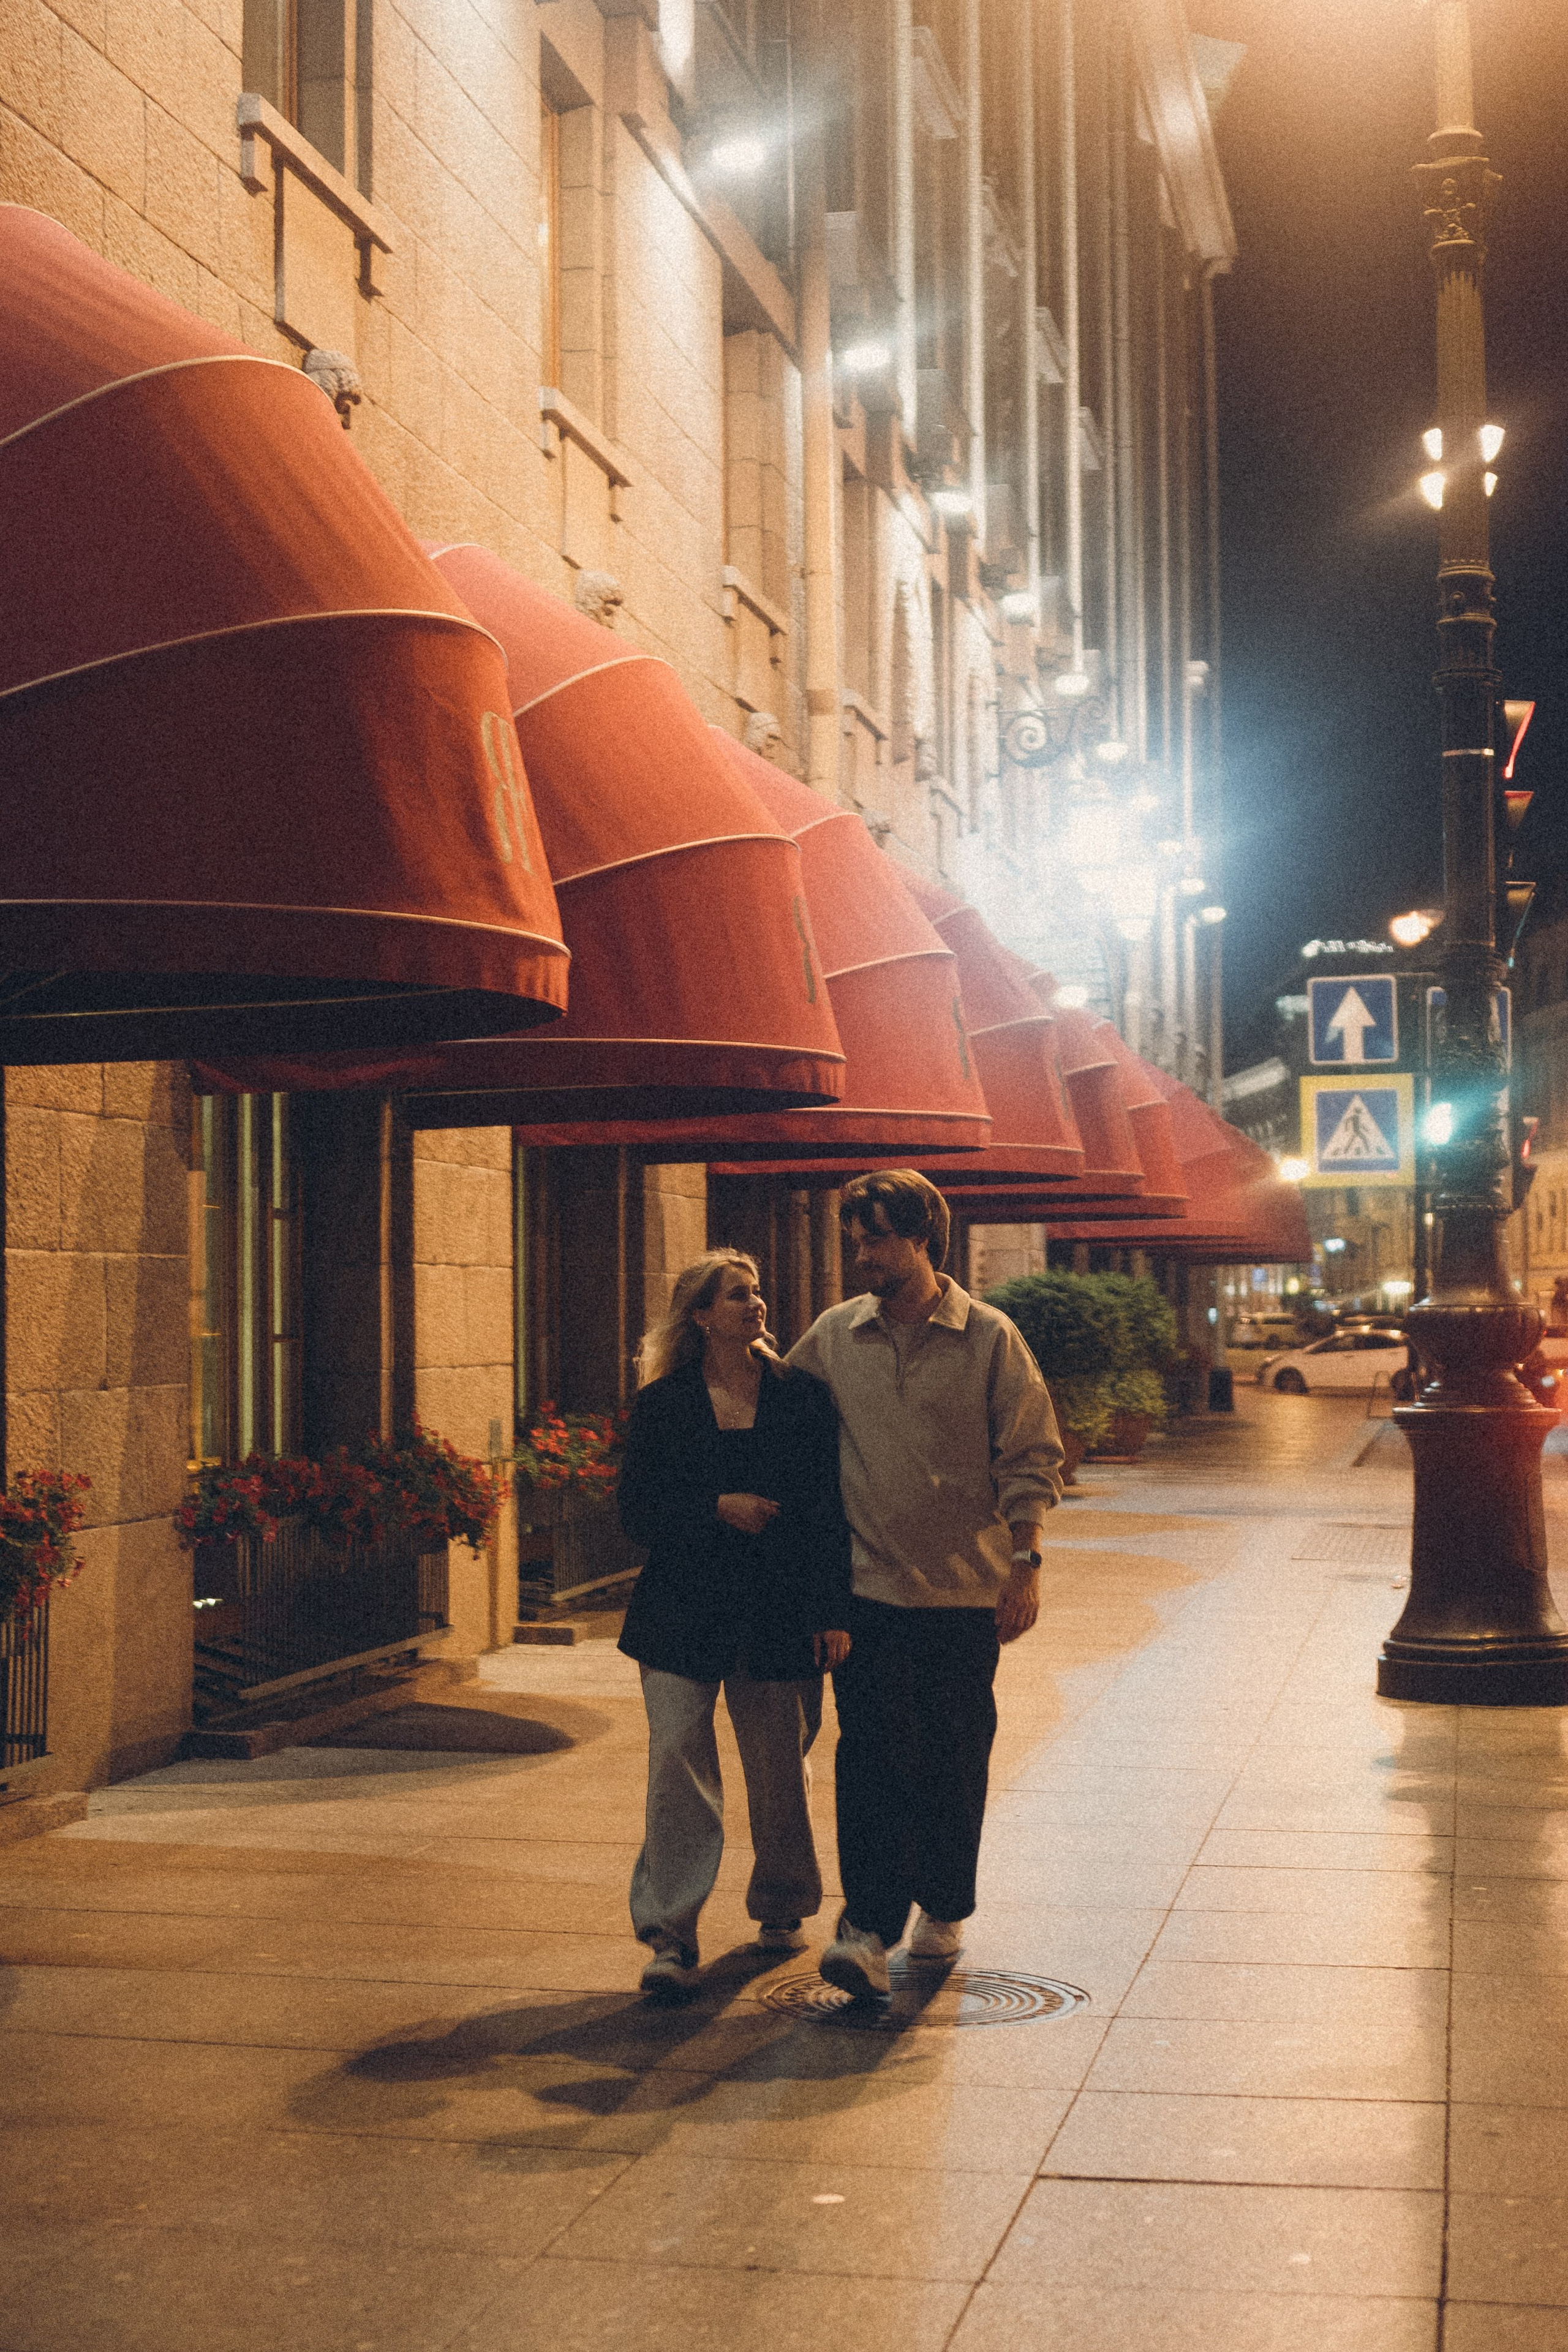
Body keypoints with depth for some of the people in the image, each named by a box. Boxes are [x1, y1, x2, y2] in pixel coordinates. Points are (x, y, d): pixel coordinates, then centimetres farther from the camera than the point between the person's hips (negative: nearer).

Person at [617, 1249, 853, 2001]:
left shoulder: (801, 1397, 4)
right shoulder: (661, 1404, 3)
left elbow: (829, 1510, 2)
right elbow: (638, 1510, 1)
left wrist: (832, 1612, -4)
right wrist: (718, 1508, -14)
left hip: (779, 1614, 1)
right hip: (683, 1614, -1)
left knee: (780, 1770, 10)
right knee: (677, 1762, -9)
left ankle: (780, 1909, 32)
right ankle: (670, 1938, -5)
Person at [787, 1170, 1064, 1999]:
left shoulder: (989, 1338, -2)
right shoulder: (832, 1336, 4)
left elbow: (1032, 1459, -1)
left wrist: (1025, 1565, -6)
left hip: (967, 1589, -1)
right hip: (870, 1585, 1)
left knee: (955, 1759, 8)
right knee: (873, 1753, -9)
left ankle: (943, 1909, 25)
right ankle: (867, 1928, -11)